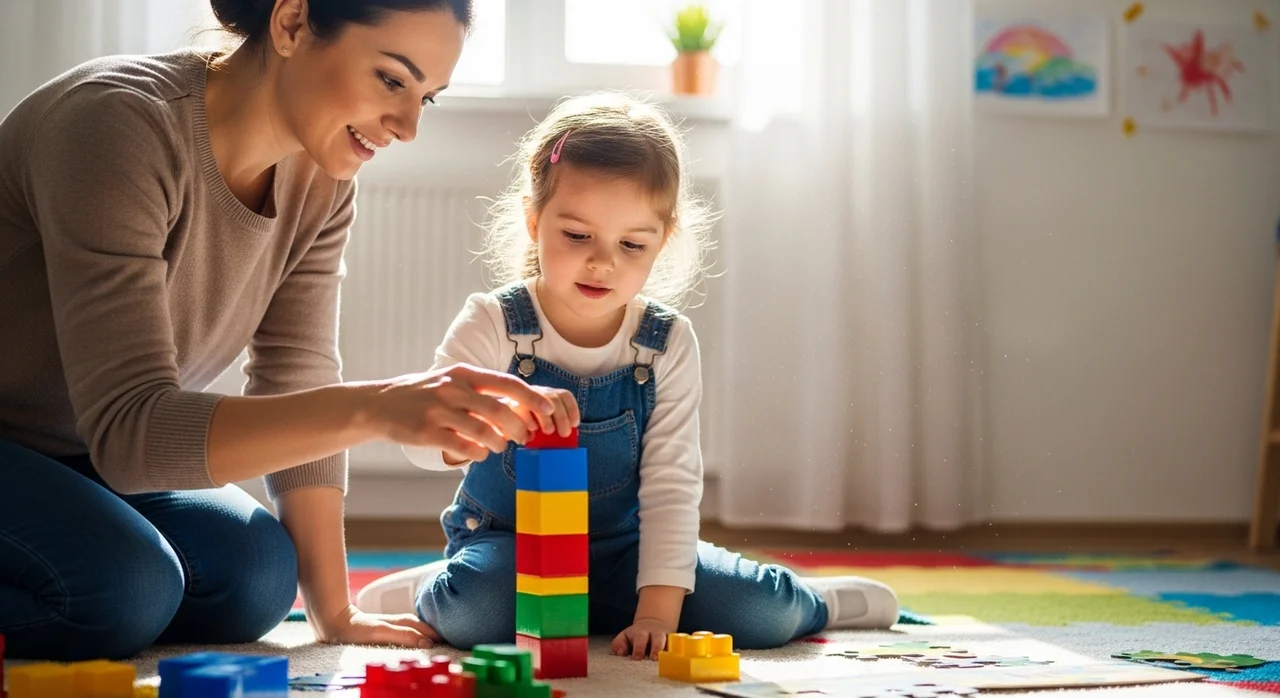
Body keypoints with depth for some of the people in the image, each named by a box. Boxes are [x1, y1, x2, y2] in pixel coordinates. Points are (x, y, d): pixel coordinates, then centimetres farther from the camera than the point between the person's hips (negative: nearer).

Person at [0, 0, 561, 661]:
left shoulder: (320, 179, -8)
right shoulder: (118, 128, -30)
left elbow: (297, 391, -6)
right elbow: (127, 431, -37)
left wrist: (334, 613, -10)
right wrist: (374, 408, -48)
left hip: (81, 453, 7)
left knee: (254, 578, -15)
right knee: (124, 588, -30)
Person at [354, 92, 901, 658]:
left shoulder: (667, 343, -7)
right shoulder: (493, 325, -12)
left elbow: (672, 484, -7)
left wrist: (658, 610, -18)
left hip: (624, 549, 2)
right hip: (505, 543, -2)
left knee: (765, 611, -17)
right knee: (472, 608, -37)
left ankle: (817, 602, 19)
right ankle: (422, 595, -1)